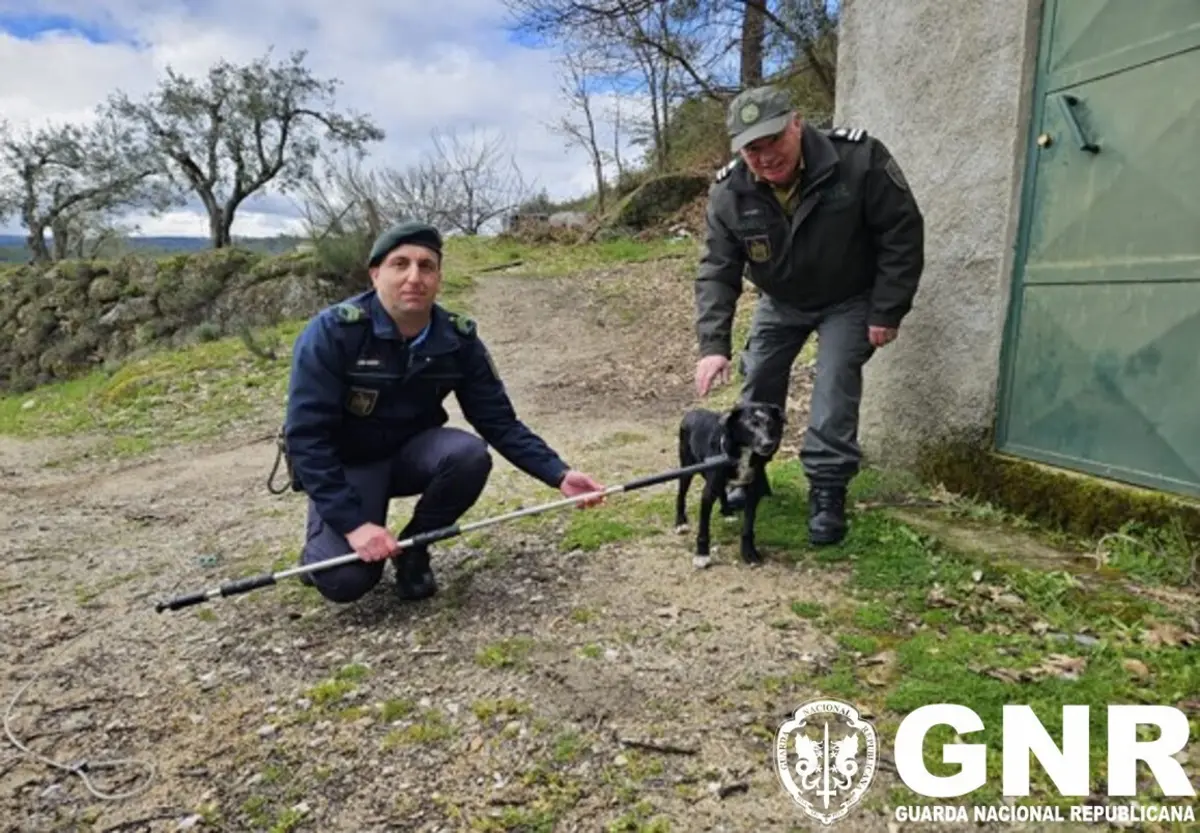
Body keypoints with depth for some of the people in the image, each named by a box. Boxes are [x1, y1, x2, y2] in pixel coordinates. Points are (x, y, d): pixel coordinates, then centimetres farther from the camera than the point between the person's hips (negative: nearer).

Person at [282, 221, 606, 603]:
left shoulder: (459, 339, -12)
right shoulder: (332, 332, -24)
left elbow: (500, 422, -8)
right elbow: (305, 437, -26)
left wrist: (558, 474, -21)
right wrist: (353, 522, -32)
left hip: (411, 451, 4)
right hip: (345, 465, -3)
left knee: (470, 454, -29)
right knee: (345, 578, -25)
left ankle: (412, 547, -2)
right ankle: (322, 547, 14)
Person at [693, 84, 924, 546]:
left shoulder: (859, 157, -29)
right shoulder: (728, 191, -22)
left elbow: (902, 234, -21)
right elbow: (717, 270, -20)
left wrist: (887, 312, -20)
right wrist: (713, 344, -32)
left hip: (850, 300, -3)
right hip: (780, 301, 4)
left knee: (835, 384, -16)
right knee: (758, 382, 6)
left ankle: (827, 494, -6)